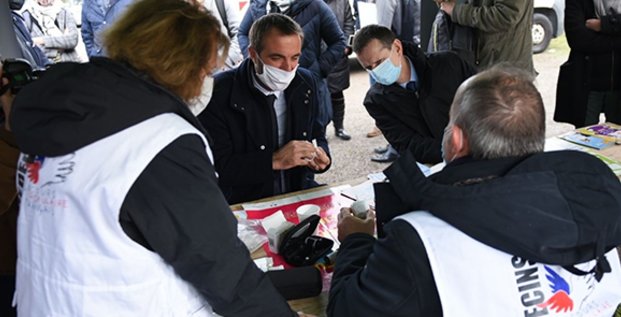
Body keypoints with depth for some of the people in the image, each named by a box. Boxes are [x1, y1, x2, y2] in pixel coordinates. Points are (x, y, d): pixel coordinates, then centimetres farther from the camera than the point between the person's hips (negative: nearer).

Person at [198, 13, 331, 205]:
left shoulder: (306, 83, 3)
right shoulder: (220, 93, -14)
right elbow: (216, 166, -17)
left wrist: (321, 154, -5)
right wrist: (274, 161, -23)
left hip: (300, 196, 5)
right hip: (244, 205, -5)